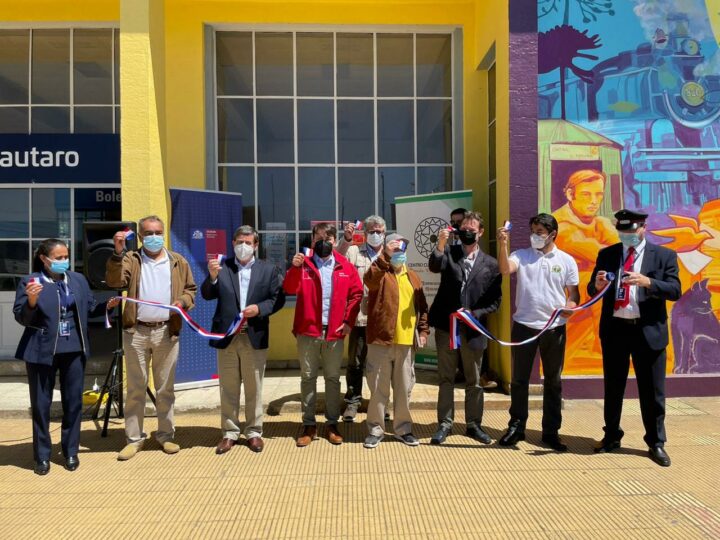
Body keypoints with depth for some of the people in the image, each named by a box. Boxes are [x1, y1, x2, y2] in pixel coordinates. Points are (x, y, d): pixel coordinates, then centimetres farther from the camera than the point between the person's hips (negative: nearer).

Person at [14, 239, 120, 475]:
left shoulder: (78, 280, 7)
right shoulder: (29, 282, -6)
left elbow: (89, 309, 12)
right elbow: (21, 318, -8)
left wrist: (107, 306, -5)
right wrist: (32, 302, -26)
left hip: (74, 351, 4)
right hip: (42, 352, -3)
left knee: (73, 402, 11)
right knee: (41, 404, 8)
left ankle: (70, 452, 26)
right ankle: (42, 456, 23)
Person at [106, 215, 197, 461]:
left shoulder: (178, 262, 10)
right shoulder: (131, 259, 5)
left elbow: (191, 289, 13)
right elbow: (114, 281, -12)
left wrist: (183, 301, -7)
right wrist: (118, 253, -23)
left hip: (167, 332, 1)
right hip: (136, 332, -1)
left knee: (165, 387, 8)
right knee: (135, 388, 6)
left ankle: (166, 435, 20)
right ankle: (134, 438, 17)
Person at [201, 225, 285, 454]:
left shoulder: (268, 269, 3)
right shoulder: (221, 267, 4)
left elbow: (278, 298, 0)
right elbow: (207, 295, -3)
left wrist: (259, 308, -16)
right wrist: (212, 276, -21)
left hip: (255, 337, 0)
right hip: (227, 337, 1)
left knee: (254, 389, 9)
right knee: (228, 389, 10)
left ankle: (253, 432, 21)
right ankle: (229, 432, 22)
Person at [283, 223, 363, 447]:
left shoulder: (345, 266, 5)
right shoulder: (303, 263, 2)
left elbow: (356, 294, 4)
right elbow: (290, 289, -12)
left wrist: (348, 321, -5)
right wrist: (295, 268, -28)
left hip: (335, 331, 1)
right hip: (308, 331, 0)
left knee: (333, 378, 9)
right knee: (308, 378, 6)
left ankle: (332, 424, 20)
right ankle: (309, 425, 16)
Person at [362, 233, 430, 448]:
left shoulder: (413, 278, 14)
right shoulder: (380, 274, 0)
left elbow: (422, 307, 16)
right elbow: (369, 279, -26)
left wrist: (423, 331, 7)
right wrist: (386, 256, -28)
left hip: (407, 342, 4)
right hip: (381, 339, -4)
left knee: (404, 388, 11)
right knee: (378, 388, 4)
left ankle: (403, 428, 24)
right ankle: (375, 430, 16)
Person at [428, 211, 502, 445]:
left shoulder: (490, 263, 4)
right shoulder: (449, 253, 4)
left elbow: (495, 300, 2)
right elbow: (435, 267, -18)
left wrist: (474, 314, -12)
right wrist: (440, 245, -34)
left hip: (473, 329, 1)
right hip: (446, 326, 0)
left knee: (474, 381, 11)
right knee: (446, 379, 8)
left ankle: (474, 424, 25)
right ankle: (445, 424, 18)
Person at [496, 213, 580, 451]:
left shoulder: (566, 260, 4)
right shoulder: (521, 255, 2)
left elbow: (574, 293, 6)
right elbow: (505, 269, -18)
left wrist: (570, 306, -14)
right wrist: (503, 244, -30)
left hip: (554, 328, 1)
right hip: (524, 326, 0)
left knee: (553, 381, 10)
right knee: (519, 380, 7)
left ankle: (551, 431, 22)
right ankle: (516, 427, 21)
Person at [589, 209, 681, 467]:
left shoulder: (664, 255, 1)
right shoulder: (607, 255, 6)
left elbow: (675, 290, -9)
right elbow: (591, 291, 4)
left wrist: (648, 282, -26)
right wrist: (597, 285, -19)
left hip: (648, 331, -2)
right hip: (614, 329, 2)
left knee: (652, 390, 7)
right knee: (613, 388, 13)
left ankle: (656, 443, 22)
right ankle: (611, 437, 28)